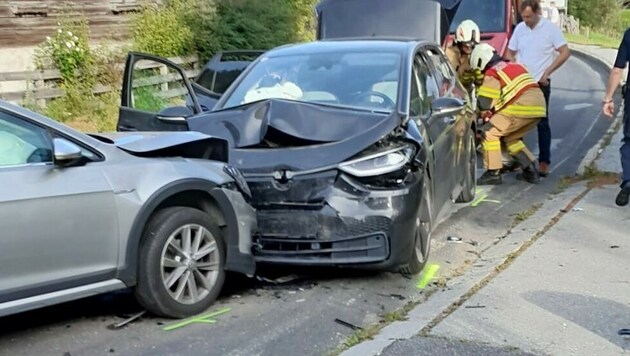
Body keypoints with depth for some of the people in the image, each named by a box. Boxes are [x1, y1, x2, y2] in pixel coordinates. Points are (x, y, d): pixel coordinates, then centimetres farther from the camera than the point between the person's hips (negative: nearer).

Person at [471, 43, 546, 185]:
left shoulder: (491, 74, 0)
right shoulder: (515, 65, 26)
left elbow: (484, 103, -5)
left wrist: (485, 113, 19)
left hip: (522, 106, -9)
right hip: (539, 105, 9)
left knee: (490, 133, 1)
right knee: (511, 138, 24)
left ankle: (493, 173, -1)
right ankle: (531, 171, 23)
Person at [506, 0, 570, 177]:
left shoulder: (550, 29, -7)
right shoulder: (519, 29, 5)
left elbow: (565, 53, -7)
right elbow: (510, 53, 14)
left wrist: (546, 73, -12)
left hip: (540, 84, -4)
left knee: (542, 123, 0)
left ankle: (544, 162, 4)